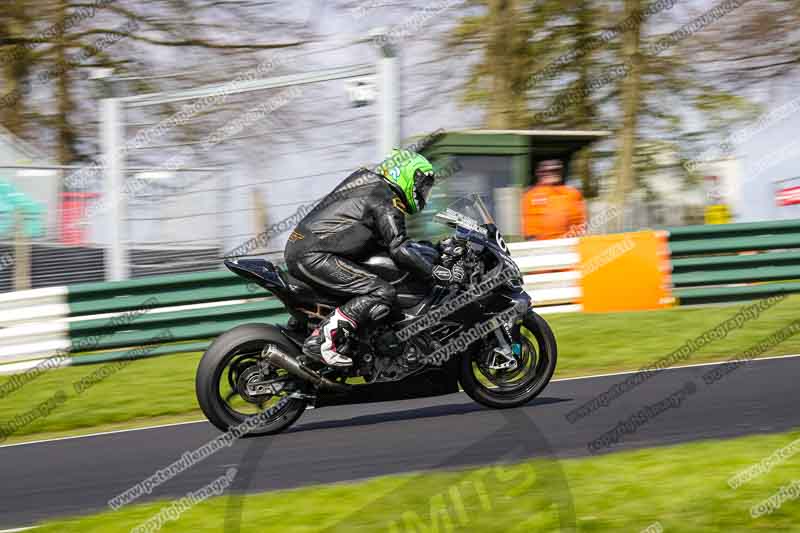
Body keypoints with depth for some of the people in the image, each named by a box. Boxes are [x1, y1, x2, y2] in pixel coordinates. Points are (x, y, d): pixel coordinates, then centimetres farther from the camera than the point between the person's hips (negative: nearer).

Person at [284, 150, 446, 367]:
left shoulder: (365, 177, 21)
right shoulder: (386, 202, -8)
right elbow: (399, 250, -18)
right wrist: (433, 272, -10)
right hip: (313, 256, -10)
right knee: (382, 293, -18)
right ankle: (321, 340, -24)